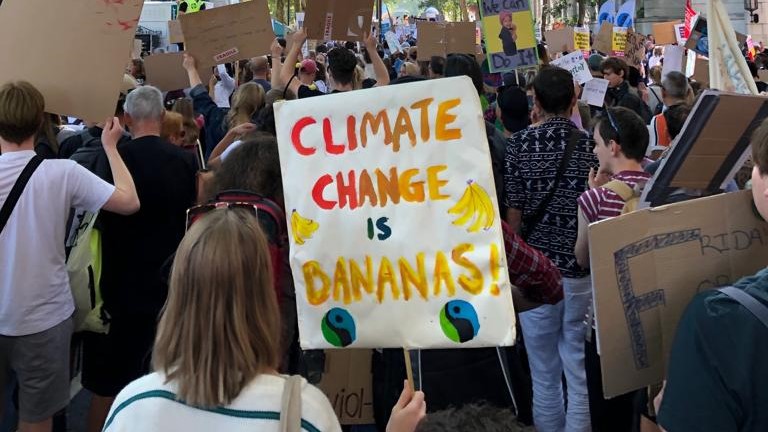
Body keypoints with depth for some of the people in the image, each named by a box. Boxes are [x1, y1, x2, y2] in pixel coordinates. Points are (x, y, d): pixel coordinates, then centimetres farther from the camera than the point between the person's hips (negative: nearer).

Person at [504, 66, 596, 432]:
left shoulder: (519, 144, -4)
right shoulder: (590, 145, -3)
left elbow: (514, 213, -3)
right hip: (583, 267, 0)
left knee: (544, 374, 12)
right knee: (581, 372, 7)